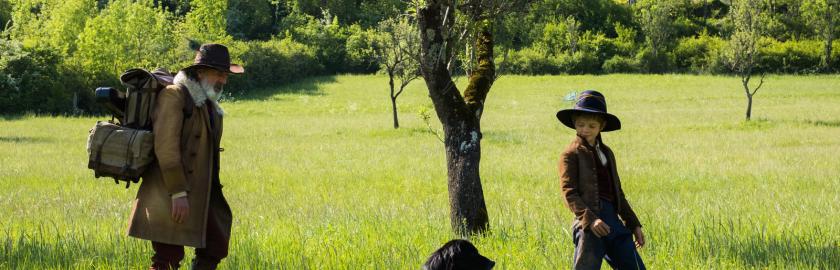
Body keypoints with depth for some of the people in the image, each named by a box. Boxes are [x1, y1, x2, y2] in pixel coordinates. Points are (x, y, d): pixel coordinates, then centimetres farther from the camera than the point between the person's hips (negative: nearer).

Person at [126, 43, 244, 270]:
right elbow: (166, 147, -20)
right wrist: (178, 193, -24)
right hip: (169, 197, -9)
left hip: (200, 195, 9)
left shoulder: (208, 103, 17)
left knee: (216, 246, 12)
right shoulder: (173, 95, -12)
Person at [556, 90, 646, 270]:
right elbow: (569, 193, -11)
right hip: (589, 219, -7)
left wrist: (634, 224, 26)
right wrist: (590, 219, -24)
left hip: (612, 219, 7)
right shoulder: (571, 154, 0)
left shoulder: (607, 152, 22)